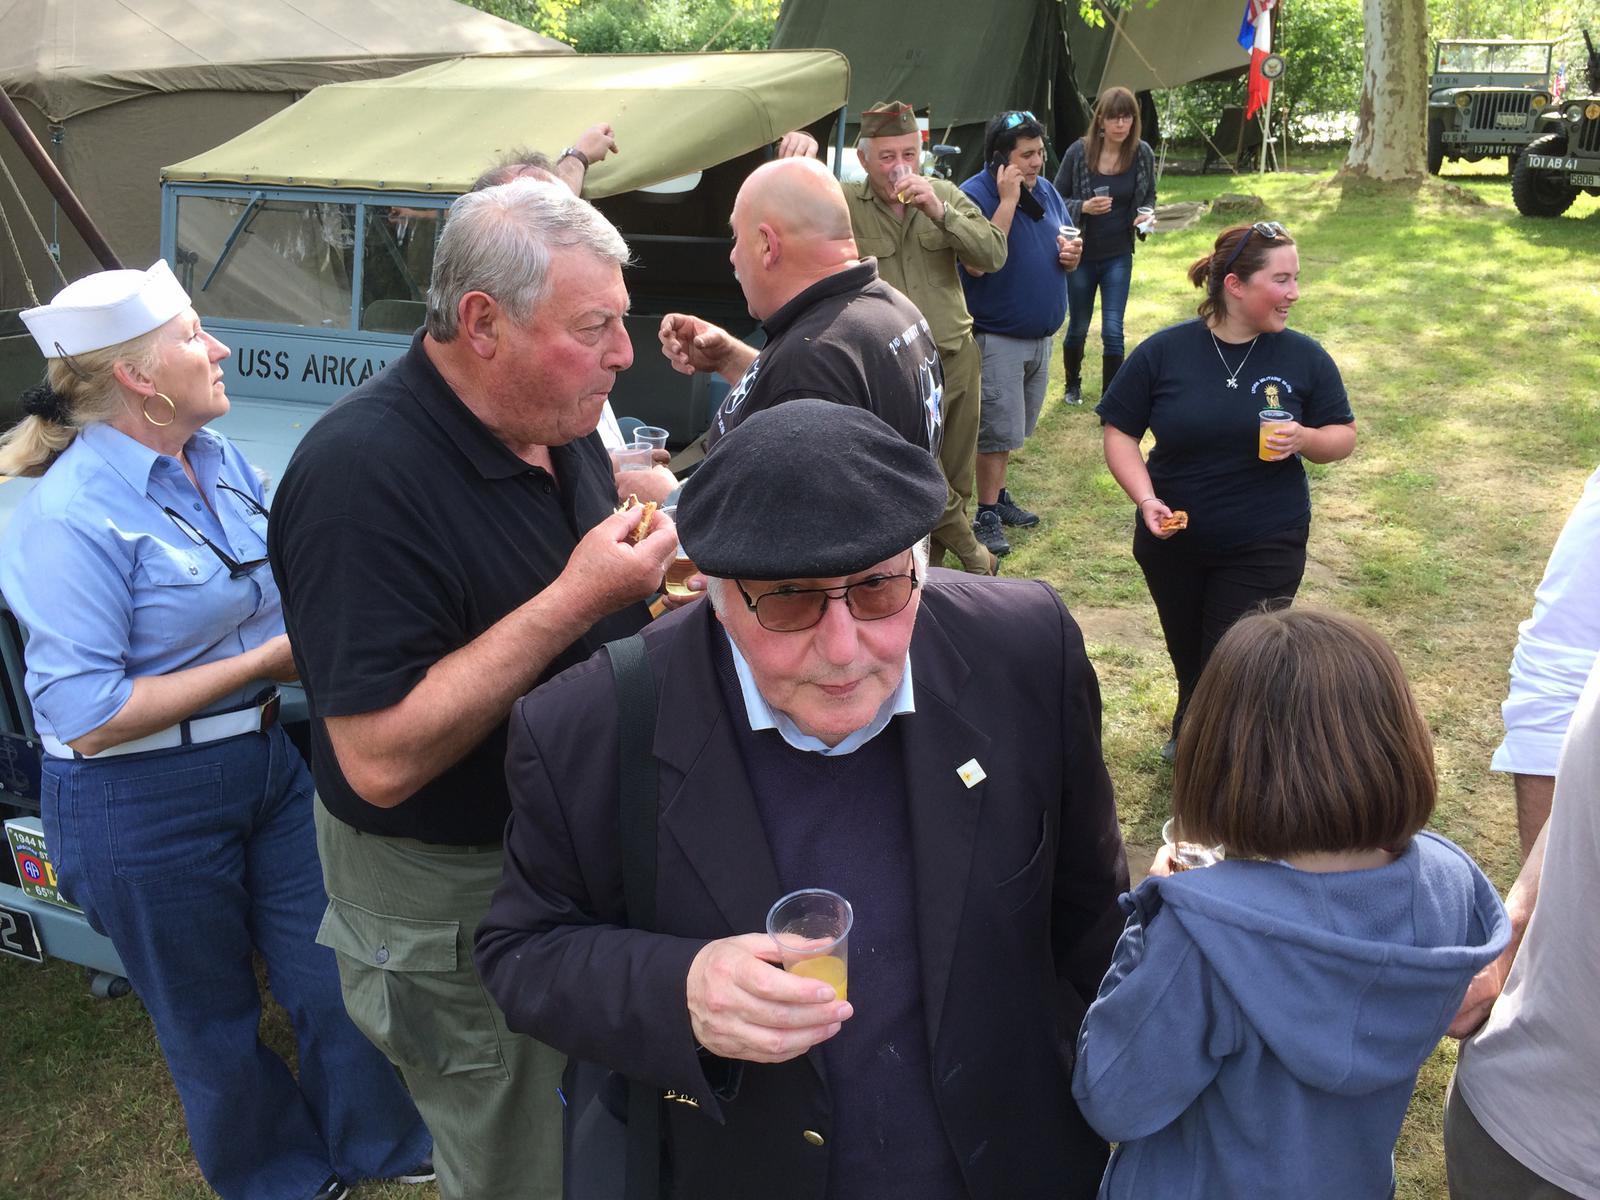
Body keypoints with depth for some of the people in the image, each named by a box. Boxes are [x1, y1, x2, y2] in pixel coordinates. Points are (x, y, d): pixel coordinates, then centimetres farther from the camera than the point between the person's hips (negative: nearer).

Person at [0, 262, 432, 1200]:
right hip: (146, 809, -6)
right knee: (214, 1021, 16)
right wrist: (265, 660, -21)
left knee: (337, 978, 16)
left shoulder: (221, 461, 1)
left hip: (265, 761, 6)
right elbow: (87, 719, -23)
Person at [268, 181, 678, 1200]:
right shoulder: (362, 474, -28)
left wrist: (647, 573, -6)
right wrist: (574, 601, -32)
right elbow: (382, 761, -32)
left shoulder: (559, 423, -2)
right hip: (457, 901, -7)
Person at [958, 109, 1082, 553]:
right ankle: (986, 515, 10)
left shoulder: (1047, 192, 9)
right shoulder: (974, 195, -15)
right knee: (998, 430, -2)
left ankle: (998, 496, 31)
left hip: (1041, 334, 7)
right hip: (996, 337, -7)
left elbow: (1064, 254, 19)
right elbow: (977, 265, -27)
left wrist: (1071, 256, -6)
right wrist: (1008, 200, -26)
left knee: (1010, 428, 18)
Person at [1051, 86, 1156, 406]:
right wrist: (1084, 207, -24)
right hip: (1081, 254, 0)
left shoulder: (1142, 154, -7)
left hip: (1118, 257, 0)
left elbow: (1149, 197, 8)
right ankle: (1073, 385, 41)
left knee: (1112, 331, -5)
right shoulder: (1079, 151, -13)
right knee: (1078, 327, 15)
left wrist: (1146, 214, -14)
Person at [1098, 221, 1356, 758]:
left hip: (1265, 547, -1)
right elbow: (1120, 433, -3)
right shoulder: (1164, 352, -8)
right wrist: (1146, 499, -19)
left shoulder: (1304, 357, -6)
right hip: (1172, 542, 1)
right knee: (1187, 656, 21)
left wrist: (1305, 439, -21)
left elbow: (1344, 437, 3)